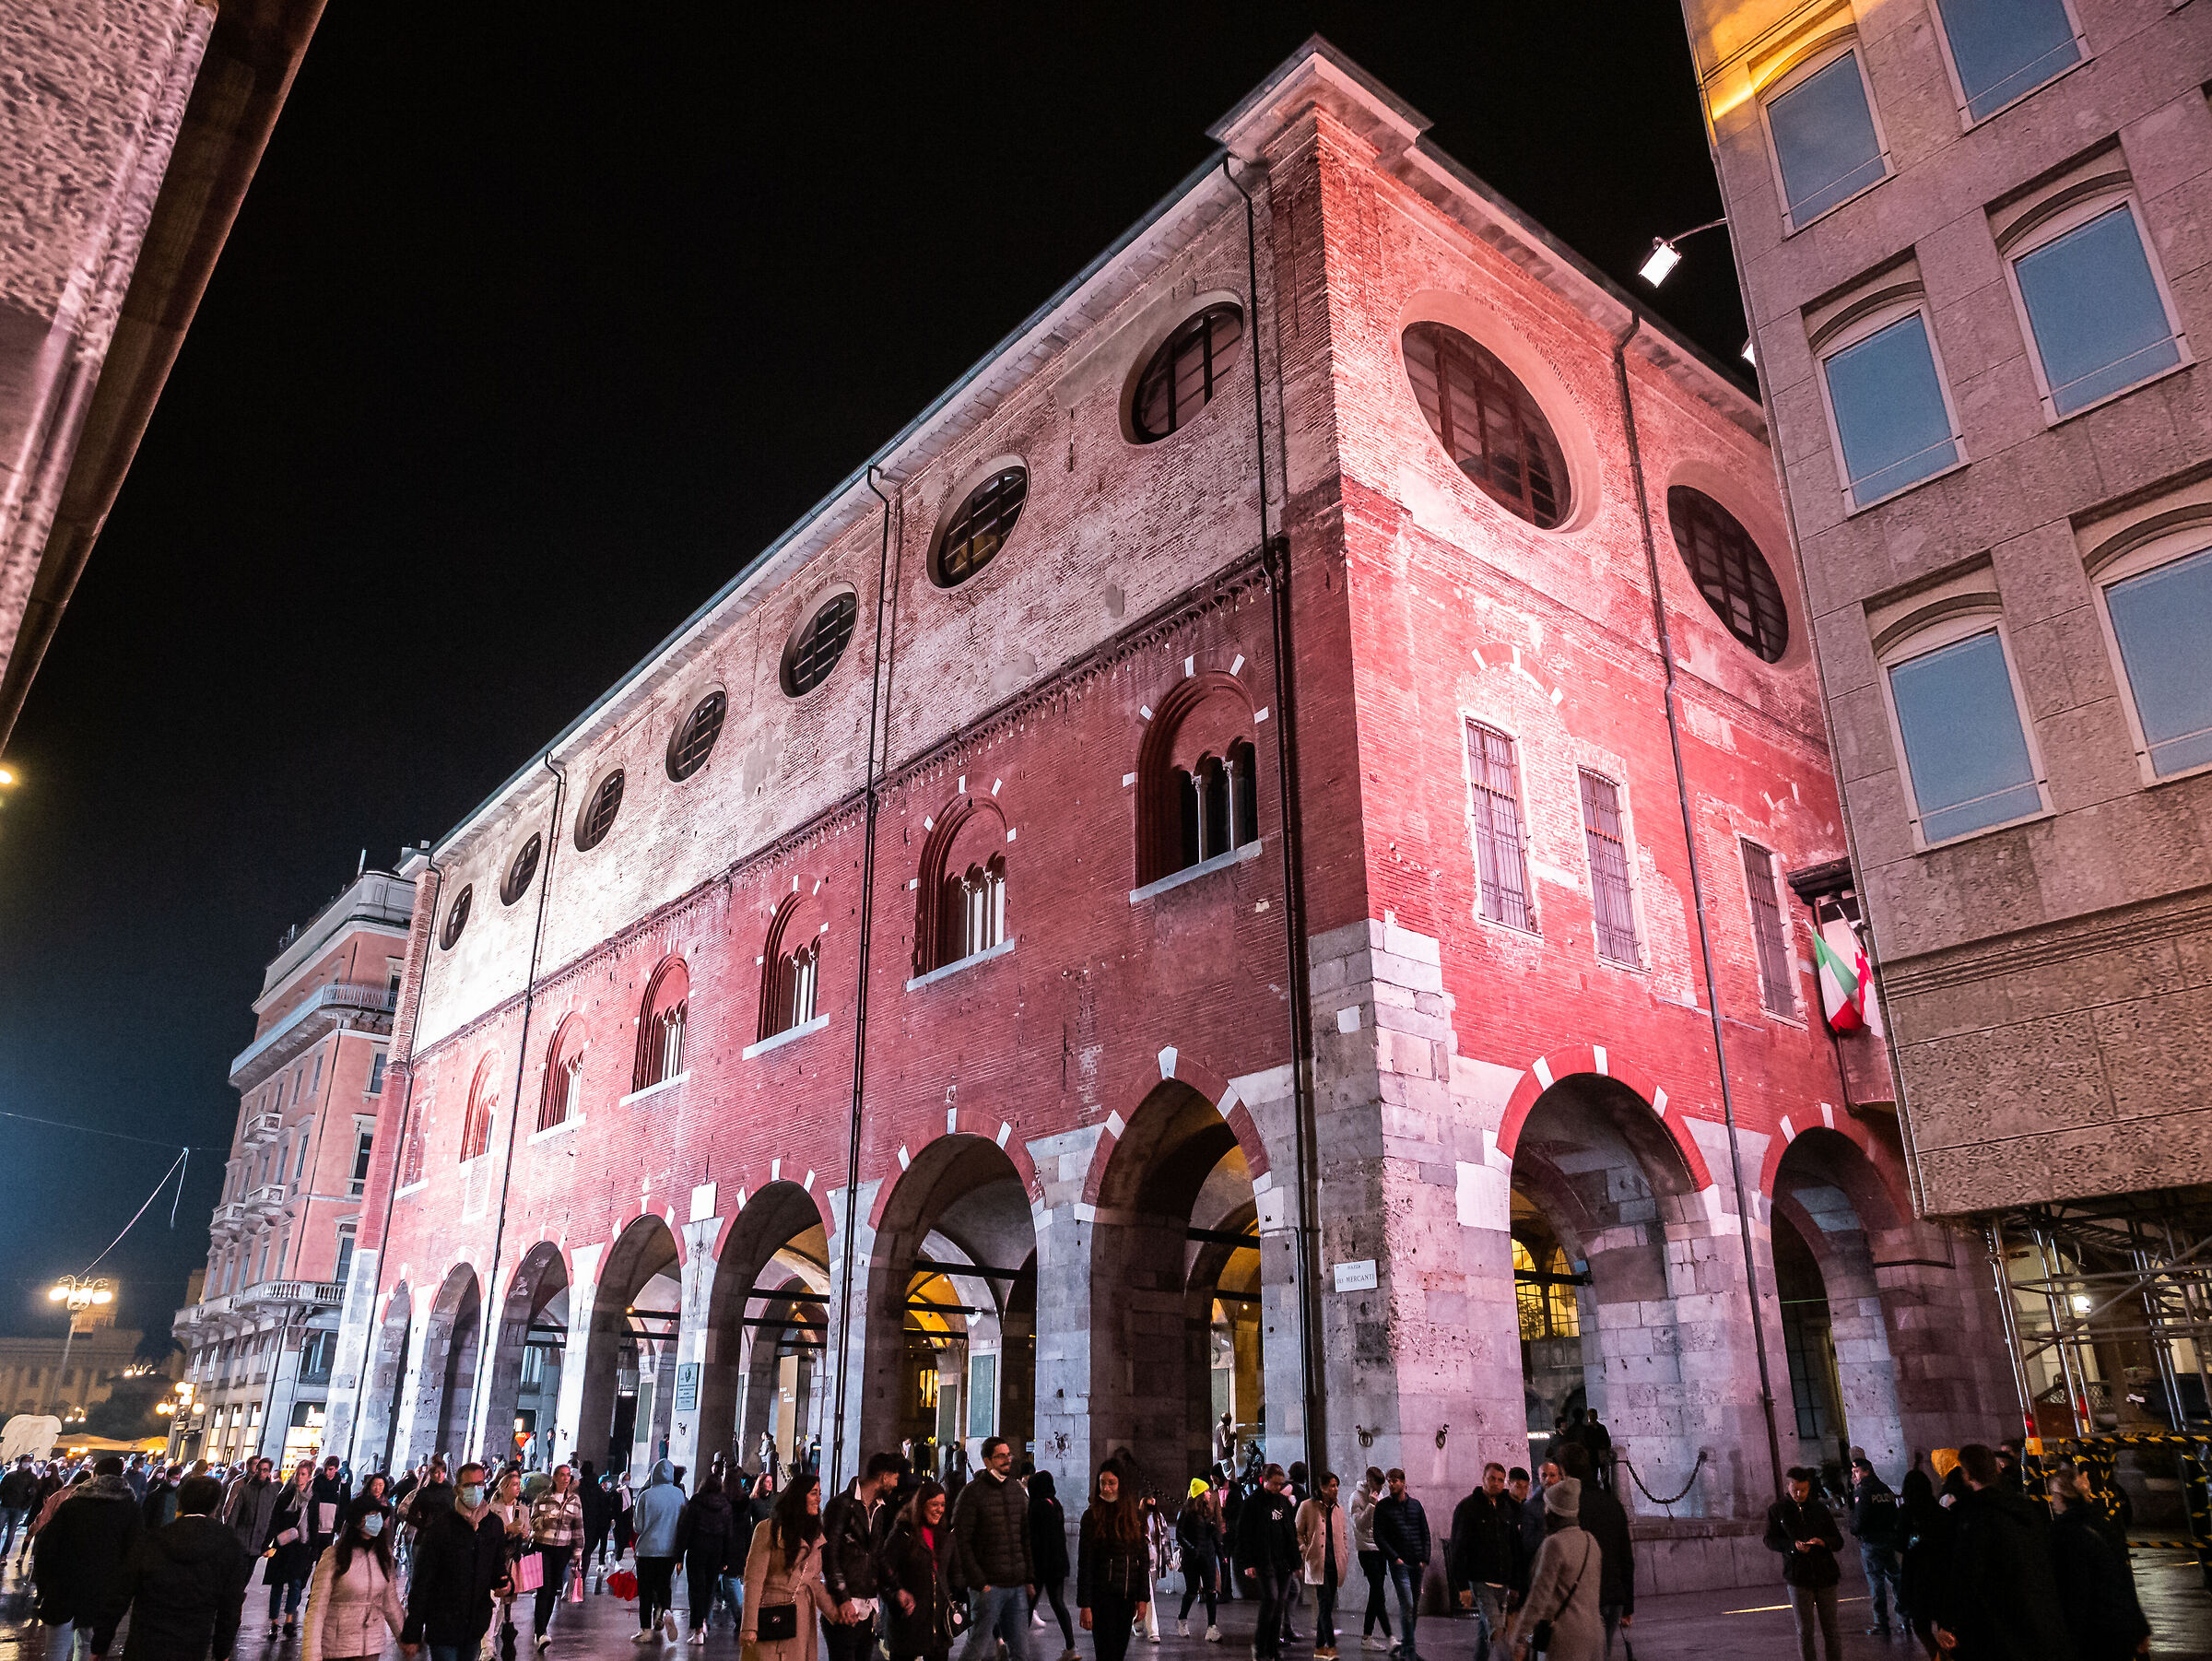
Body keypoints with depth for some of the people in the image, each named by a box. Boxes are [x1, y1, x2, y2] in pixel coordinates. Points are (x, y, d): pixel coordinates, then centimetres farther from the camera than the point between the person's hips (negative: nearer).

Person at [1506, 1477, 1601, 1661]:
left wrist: (1521, 1637, -12)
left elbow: (1540, 1594, -16)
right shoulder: (1590, 1540, 9)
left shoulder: (1554, 1544, -16)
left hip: (1566, 1635, -8)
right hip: (1592, 1631, 8)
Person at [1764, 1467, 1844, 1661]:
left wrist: (1823, 1542, -12)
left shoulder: (1819, 1509, 11)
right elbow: (1770, 1541, 2)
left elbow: (1838, 1541, 10)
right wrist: (1793, 1545, -16)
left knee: (1830, 1628, 3)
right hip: (1797, 1577, -2)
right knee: (1804, 1630, 0)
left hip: (1825, 1574, 2)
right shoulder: (1776, 1510, 5)